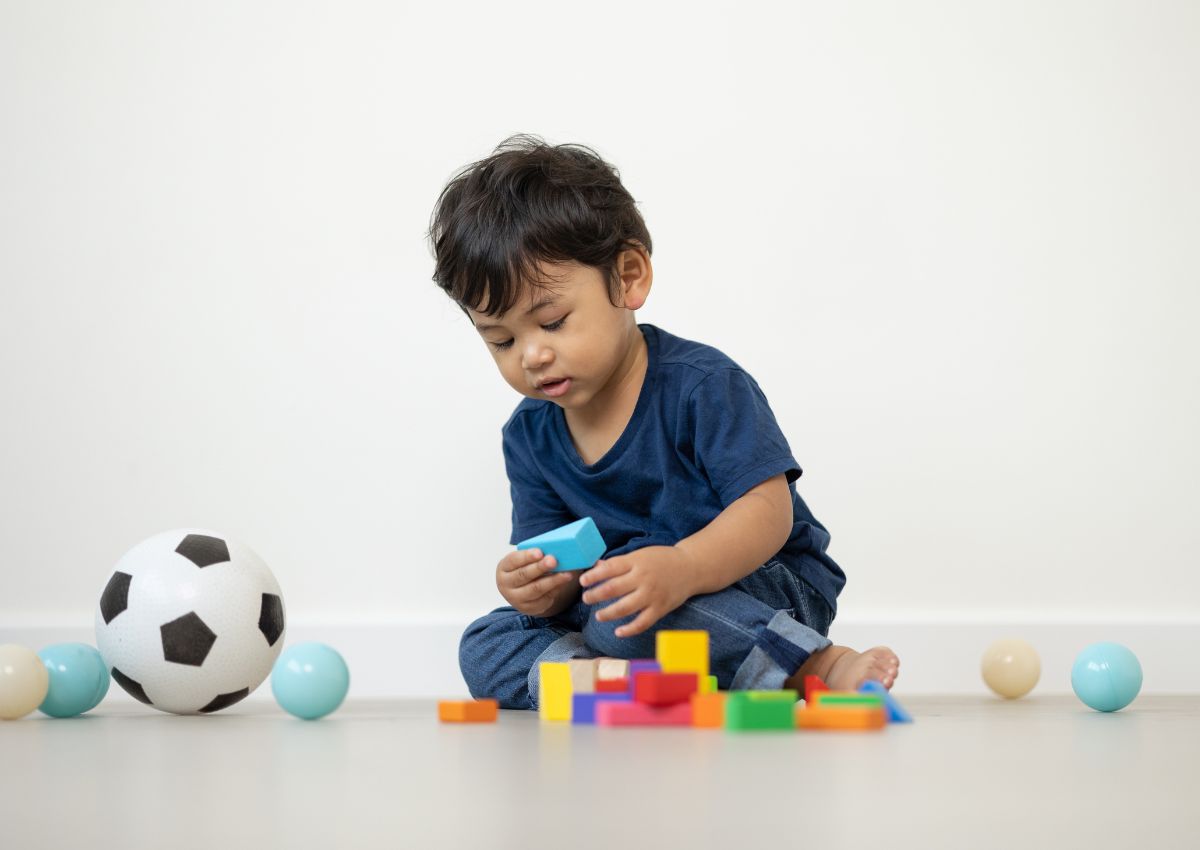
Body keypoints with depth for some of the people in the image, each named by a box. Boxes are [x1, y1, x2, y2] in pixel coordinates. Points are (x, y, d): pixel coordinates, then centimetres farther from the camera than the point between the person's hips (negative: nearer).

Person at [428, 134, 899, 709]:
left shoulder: (702, 385, -16)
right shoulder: (528, 437, 2)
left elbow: (767, 510, -24)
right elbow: (561, 573, -2)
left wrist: (681, 569, -43)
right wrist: (539, 588, -29)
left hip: (770, 589, -6)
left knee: (622, 603, -35)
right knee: (485, 649, -8)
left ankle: (815, 667, -28)